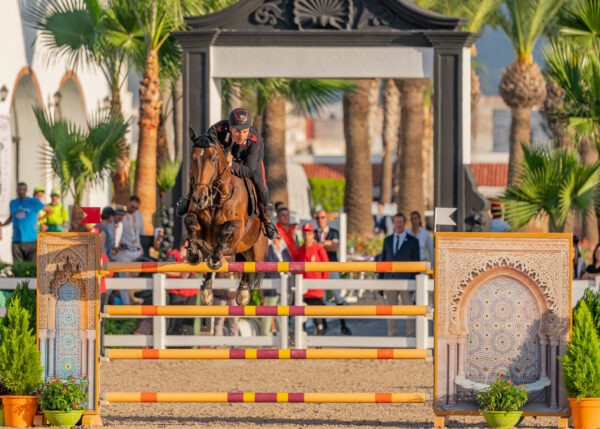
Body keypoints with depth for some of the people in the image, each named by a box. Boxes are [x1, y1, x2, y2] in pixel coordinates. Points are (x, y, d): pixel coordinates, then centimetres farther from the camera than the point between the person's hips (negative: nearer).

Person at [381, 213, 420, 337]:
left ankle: (411, 337, 3)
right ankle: (392, 338, 8)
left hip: (406, 279, -3)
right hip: (390, 279, 3)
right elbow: (383, 260, 12)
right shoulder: (388, 240, 9)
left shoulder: (413, 241, -1)